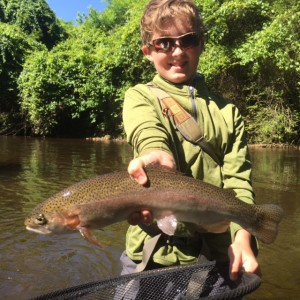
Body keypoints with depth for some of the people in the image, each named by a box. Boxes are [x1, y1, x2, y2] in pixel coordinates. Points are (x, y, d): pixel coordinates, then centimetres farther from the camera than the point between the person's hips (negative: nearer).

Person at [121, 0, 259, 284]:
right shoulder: (140, 97, 1)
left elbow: (237, 180, -1)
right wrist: (158, 157, -45)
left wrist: (241, 238, -16)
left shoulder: (226, 110, 8)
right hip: (154, 253, -2)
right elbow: (148, 134, -22)